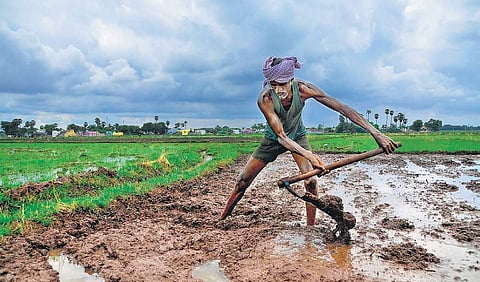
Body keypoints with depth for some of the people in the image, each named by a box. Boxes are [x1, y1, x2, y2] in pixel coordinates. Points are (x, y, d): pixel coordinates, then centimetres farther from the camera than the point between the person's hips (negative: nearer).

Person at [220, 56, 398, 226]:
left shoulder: (303, 89, -31)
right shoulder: (265, 99, -35)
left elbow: (343, 109, -31)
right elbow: (281, 135, -37)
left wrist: (376, 133, -35)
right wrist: (308, 155, -53)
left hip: (298, 136, 1)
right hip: (274, 139, -1)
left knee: (311, 181, -19)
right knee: (243, 181, 1)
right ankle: (222, 219, 23)